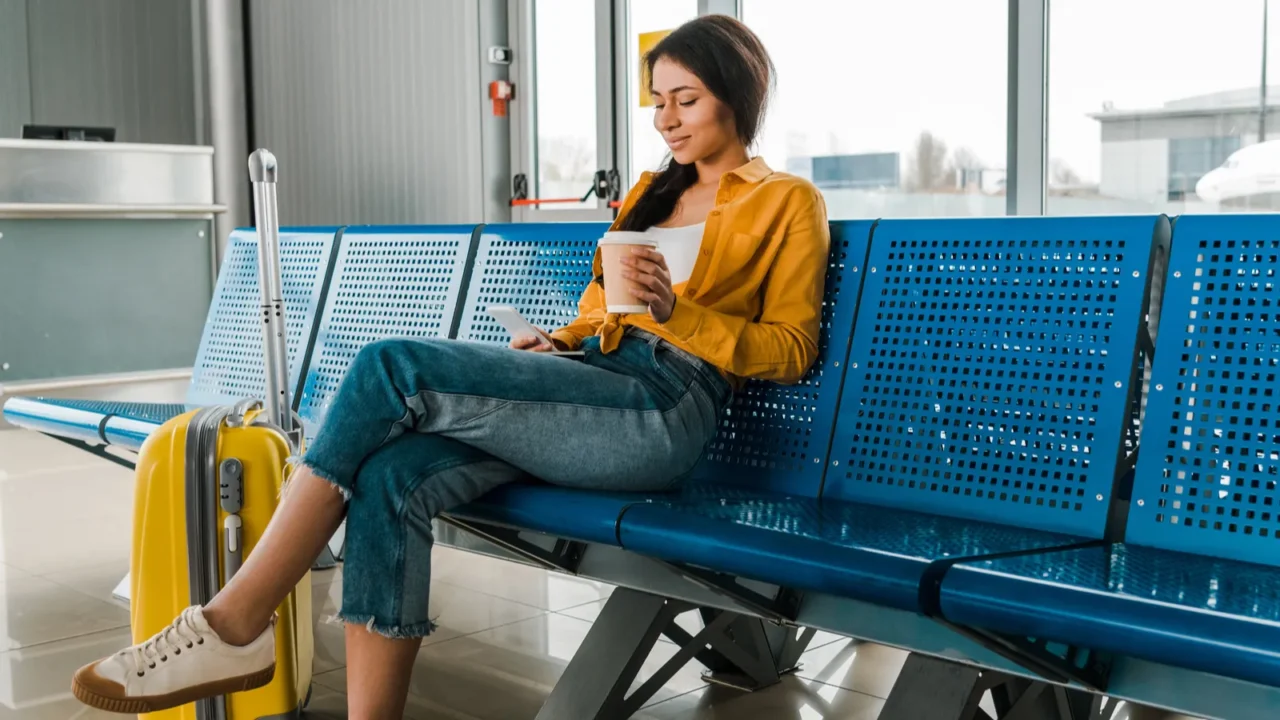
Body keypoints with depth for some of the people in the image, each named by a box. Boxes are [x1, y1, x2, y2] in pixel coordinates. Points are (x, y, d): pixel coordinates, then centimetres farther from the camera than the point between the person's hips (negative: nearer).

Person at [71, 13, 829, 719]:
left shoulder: (788, 201, 9)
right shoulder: (652, 192, 29)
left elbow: (790, 352, 1)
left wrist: (675, 311, -14)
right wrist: (557, 343, 8)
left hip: (667, 407, -7)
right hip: (591, 384, 7)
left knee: (392, 367, -23)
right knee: (390, 477, -24)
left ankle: (235, 625, -19)